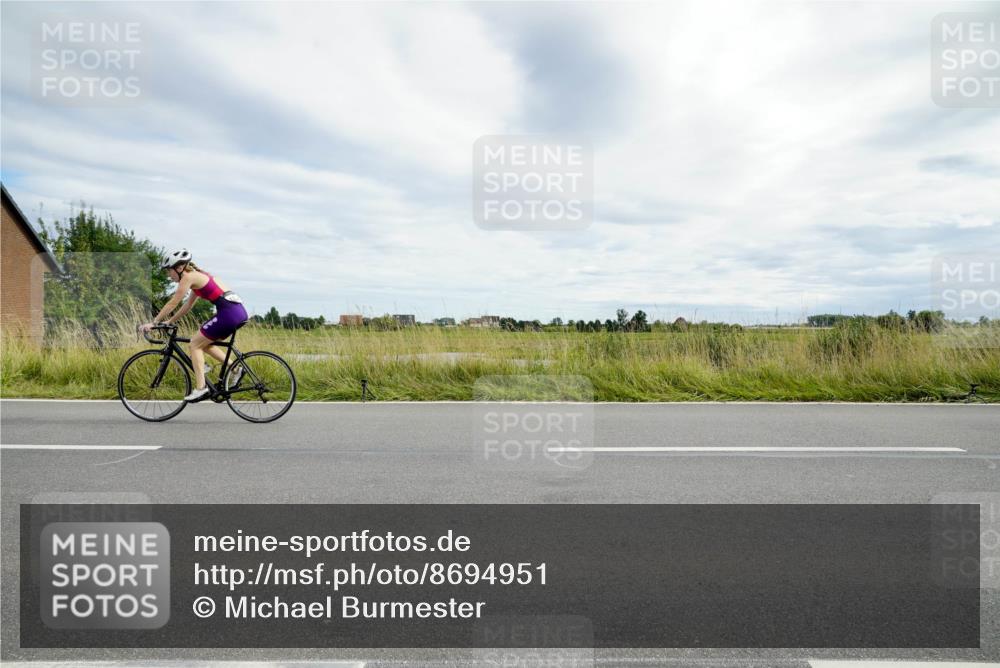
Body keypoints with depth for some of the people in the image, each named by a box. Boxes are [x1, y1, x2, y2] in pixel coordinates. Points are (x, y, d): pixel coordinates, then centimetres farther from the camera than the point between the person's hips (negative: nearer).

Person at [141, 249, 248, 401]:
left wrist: (153, 323, 4)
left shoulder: (188, 277, -3)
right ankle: (235, 368, 12)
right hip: (238, 310, 9)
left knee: (195, 344, 3)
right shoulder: (197, 276, 23)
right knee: (204, 343, 21)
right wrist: (169, 322, 31)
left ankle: (200, 388, -1)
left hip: (228, 312, -9)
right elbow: (187, 306, 29)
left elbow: (172, 303, -2)